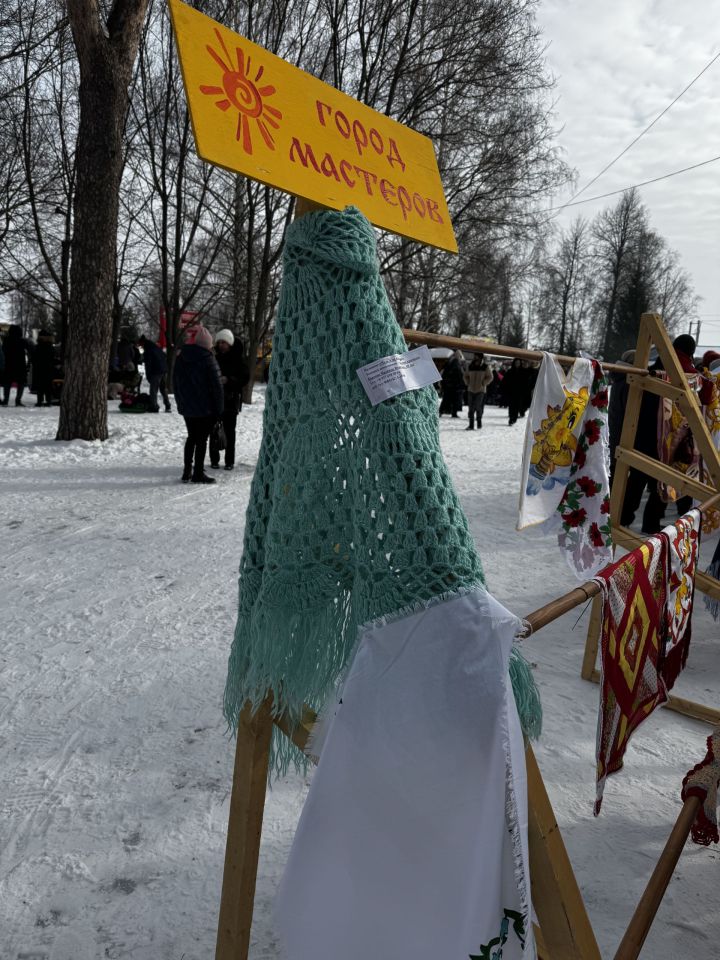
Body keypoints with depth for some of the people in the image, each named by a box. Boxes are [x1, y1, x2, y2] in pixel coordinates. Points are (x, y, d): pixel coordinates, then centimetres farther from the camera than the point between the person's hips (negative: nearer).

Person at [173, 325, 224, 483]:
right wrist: (219, 408, -6)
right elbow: (216, 386, -14)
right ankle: (198, 473, 3)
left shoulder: (180, 358, 6)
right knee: (202, 439, 1)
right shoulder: (208, 360, -14)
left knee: (191, 437, 16)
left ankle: (187, 471, 16)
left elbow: (175, 383, 14)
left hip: (186, 407, 6)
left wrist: (180, 402, 21)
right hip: (205, 408, -6)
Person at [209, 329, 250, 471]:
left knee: (229, 431, 2)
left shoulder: (237, 358, -2)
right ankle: (214, 459, 12)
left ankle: (229, 461, 9)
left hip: (231, 399, -2)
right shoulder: (215, 357, 6)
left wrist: (228, 380, -21)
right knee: (214, 430, 3)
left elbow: (245, 377, -8)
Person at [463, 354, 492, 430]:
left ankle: (479, 420, 12)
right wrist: (468, 383, 6)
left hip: (480, 390, -4)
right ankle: (471, 424, 6)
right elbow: (466, 376, 20)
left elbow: (490, 377, 0)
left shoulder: (485, 367, -1)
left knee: (478, 406, -10)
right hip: (471, 390, 4)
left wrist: (483, 383, -7)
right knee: (471, 407, 1)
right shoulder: (470, 367, 9)